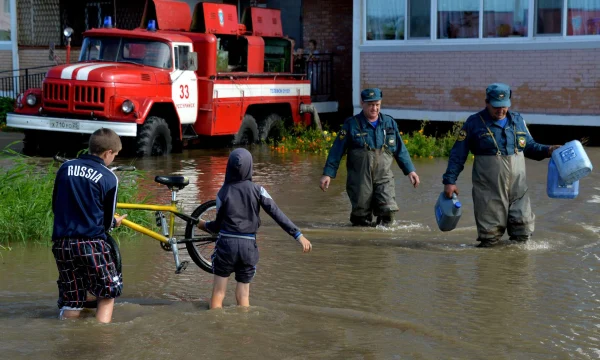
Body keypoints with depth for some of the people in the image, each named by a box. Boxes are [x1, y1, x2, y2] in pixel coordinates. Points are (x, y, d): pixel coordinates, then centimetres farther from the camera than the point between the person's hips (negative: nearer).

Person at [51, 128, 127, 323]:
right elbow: (107, 222, 2)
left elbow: (55, 206, 15)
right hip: (91, 244, -4)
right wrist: (115, 222, 25)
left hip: (62, 243, 4)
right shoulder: (109, 178, -5)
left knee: (71, 304, 13)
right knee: (108, 295, 13)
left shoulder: (65, 168, 7)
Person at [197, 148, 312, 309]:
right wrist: (298, 235, -9)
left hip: (226, 244, -1)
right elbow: (277, 214, -9)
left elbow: (218, 225, 3)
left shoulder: (223, 192, -4)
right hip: (248, 247, 1)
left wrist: (204, 225, 24)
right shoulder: (257, 190, -3)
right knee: (243, 297, 13)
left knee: (218, 294, 9)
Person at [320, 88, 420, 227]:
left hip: (384, 178, 2)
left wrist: (410, 171, 12)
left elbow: (400, 150, 17)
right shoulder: (351, 124, 0)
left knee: (388, 209, -14)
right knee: (361, 215, 2)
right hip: (359, 179, -2)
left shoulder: (389, 123, 10)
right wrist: (328, 174, -4)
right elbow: (336, 151, 0)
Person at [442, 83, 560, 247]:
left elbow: (529, 146, 21)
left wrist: (548, 150, 3)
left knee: (523, 231, 2)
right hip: (489, 190, -4)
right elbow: (458, 154, 0)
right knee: (490, 236, -1)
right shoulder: (474, 123, -1)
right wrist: (450, 181, -5)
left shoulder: (517, 120, 12)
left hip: (518, 186, 4)